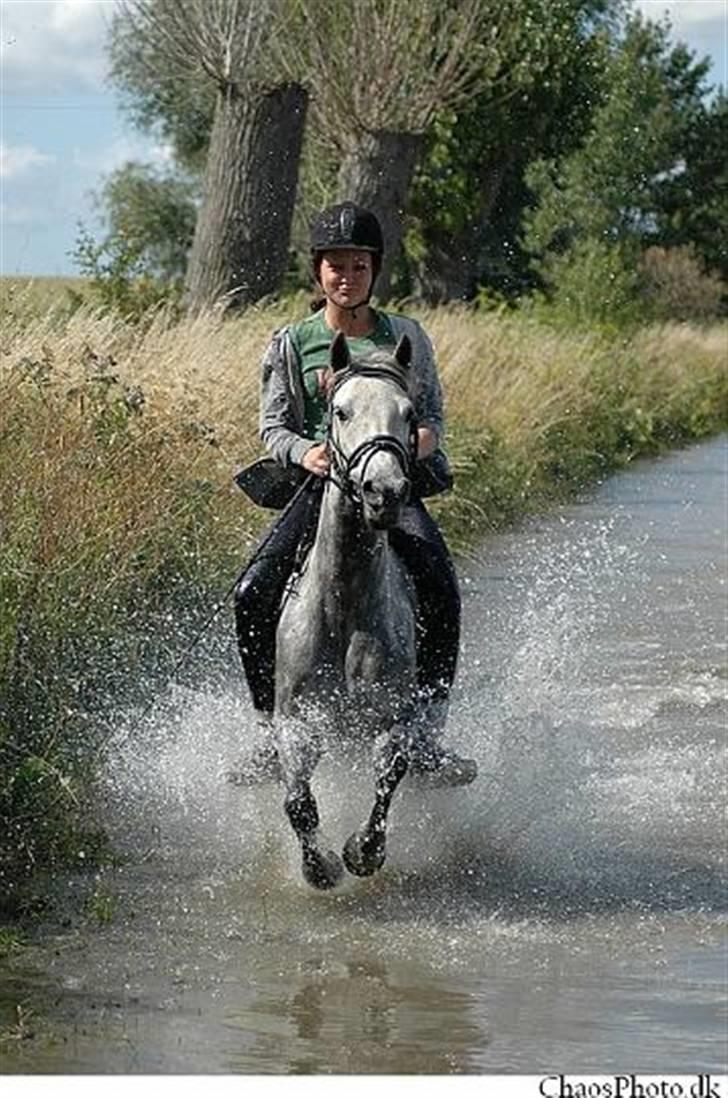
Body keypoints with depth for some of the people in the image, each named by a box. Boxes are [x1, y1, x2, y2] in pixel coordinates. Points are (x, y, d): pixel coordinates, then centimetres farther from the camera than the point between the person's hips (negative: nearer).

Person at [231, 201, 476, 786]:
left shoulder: (405, 337, 9)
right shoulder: (292, 343, 8)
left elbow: (431, 408, 14)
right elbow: (274, 424, 8)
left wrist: (425, 438, -11)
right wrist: (304, 451, -15)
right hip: (322, 482, 1)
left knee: (440, 585, -29)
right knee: (253, 593, -21)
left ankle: (428, 733, -19)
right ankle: (273, 732, -6)